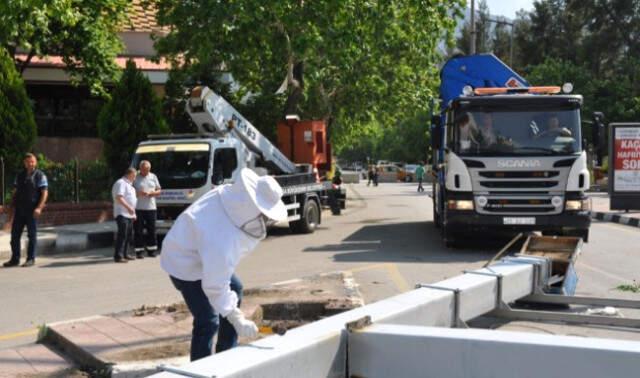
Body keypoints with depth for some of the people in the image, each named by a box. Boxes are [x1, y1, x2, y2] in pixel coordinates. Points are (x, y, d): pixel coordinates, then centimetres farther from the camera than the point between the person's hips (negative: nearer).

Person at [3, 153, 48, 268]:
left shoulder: (40, 176, -1)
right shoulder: (20, 176, 15)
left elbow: (45, 193, -7)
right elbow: (14, 192, 18)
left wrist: (39, 208, -18)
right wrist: (13, 207, 10)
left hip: (32, 211, -5)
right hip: (19, 210, 5)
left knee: (32, 235, 0)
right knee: (15, 234, 4)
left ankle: (31, 259, 7)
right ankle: (15, 259, 12)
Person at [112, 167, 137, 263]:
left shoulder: (129, 184, 22)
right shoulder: (121, 183, -11)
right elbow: (119, 198, -22)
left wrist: (133, 212, 24)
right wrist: (128, 207, -27)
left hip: (129, 214, 11)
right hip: (122, 214, -11)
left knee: (129, 234, 13)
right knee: (122, 234, -14)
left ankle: (125, 254, 22)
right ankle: (118, 256, -15)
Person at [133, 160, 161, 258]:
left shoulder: (153, 177, 12)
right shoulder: (135, 178, 2)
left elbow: (159, 191, 11)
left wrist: (150, 193, -8)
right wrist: (138, 193, -18)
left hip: (151, 207, 3)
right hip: (138, 208, -3)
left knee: (151, 230, 5)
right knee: (138, 231, -3)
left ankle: (151, 250, 13)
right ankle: (139, 251, 2)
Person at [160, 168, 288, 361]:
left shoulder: (233, 194, -20)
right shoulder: (223, 239, -42)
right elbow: (215, 287, -35)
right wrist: (238, 320, -30)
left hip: (200, 253, 10)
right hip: (186, 264, -10)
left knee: (235, 289, 21)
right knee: (208, 321, -15)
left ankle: (225, 354, 31)